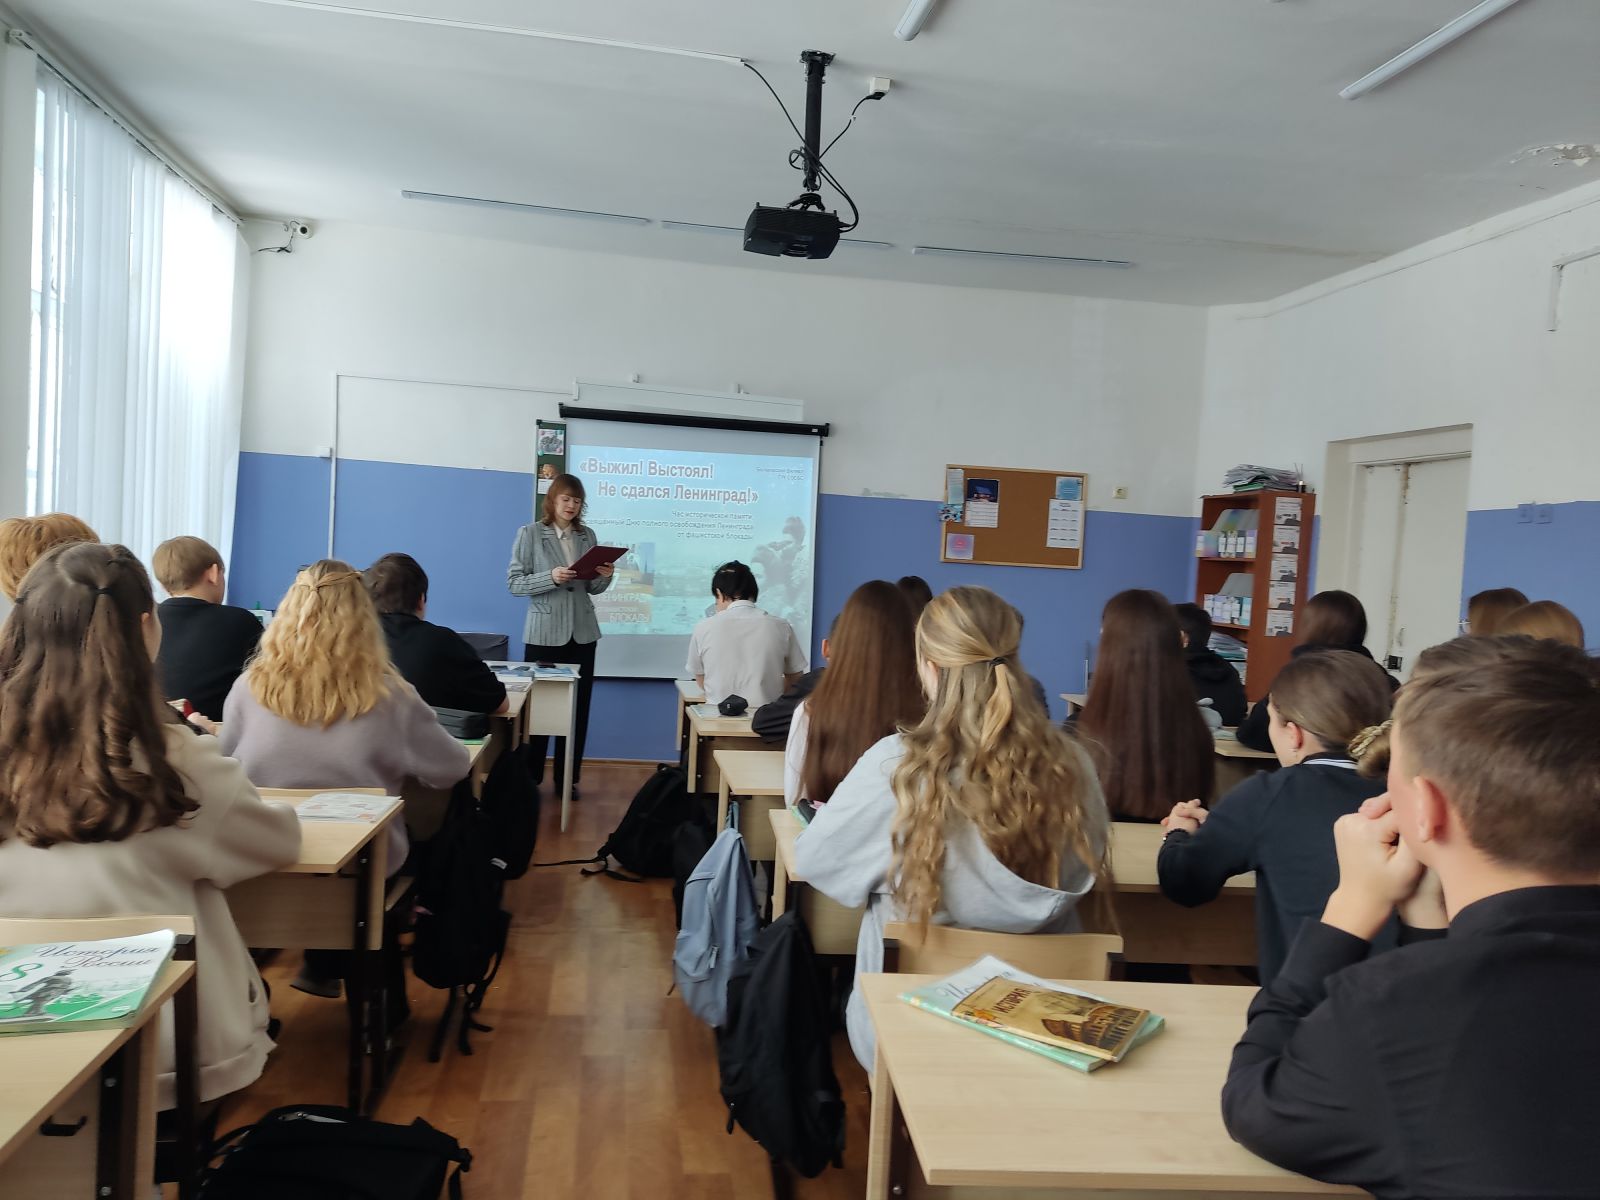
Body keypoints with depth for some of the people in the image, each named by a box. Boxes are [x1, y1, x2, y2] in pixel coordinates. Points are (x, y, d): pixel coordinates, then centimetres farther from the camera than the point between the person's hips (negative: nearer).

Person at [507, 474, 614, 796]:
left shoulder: (587, 535, 8)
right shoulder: (530, 533, -2)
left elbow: (592, 588, 12)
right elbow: (514, 582, -7)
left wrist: (605, 577, -10)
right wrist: (551, 577, -21)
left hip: (582, 633, 4)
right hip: (544, 633, -3)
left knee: (578, 707, 6)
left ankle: (568, 778, 17)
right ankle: (529, 779, 15)